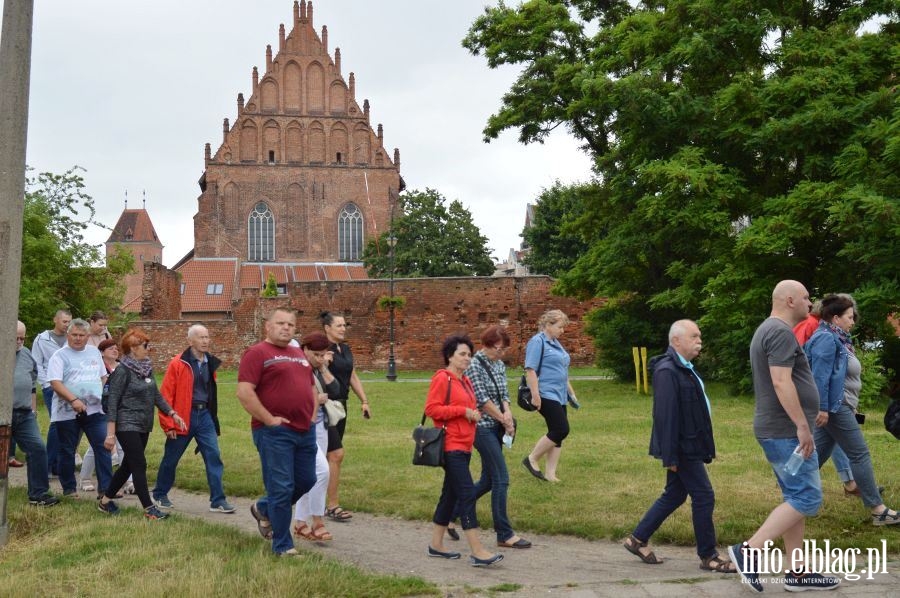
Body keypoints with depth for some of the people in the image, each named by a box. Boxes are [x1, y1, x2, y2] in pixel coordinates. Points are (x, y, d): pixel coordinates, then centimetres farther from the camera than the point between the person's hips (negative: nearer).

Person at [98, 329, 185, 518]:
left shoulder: (146, 368, 8)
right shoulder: (123, 370, -14)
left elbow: (156, 395, 15)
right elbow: (112, 401, -15)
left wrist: (173, 414, 6)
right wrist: (111, 433, -18)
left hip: (144, 426, 8)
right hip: (127, 426, -8)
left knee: (128, 465, 13)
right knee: (139, 465, -7)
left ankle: (105, 500, 27)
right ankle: (149, 509, -3)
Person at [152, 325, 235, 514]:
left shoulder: (210, 362, 8)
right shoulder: (178, 363, -10)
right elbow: (166, 395, -10)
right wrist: (168, 424, -11)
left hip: (204, 415, 5)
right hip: (183, 417, -4)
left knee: (214, 456, -4)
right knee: (171, 459, 10)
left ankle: (218, 501, 0)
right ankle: (159, 495, 30)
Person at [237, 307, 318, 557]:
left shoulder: (300, 354, 18)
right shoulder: (257, 353, -7)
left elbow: (311, 386, 28)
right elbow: (244, 392, -16)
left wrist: (312, 413, 13)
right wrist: (269, 419, -16)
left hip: (305, 431, 8)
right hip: (275, 432, -8)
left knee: (306, 482, 14)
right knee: (282, 488, -2)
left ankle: (263, 509, 37)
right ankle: (283, 547, 11)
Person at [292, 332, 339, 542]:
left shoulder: (319, 370, 10)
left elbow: (335, 392, 2)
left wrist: (324, 369, -6)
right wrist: (316, 399, -14)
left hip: (320, 426, 8)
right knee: (321, 470, -18)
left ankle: (300, 523, 20)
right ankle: (317, 522, -8)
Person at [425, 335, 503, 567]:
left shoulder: (465, 381, 17)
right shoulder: (442, 379, -10)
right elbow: (431, 409, -17)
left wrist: (474, 414, 11)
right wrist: (463, 411, -18)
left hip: (464, 446, 10)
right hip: (451, 446, -10)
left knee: (450, 494, 14)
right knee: (467, 494, -12)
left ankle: (436, 544, 24)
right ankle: (478, 552, -12)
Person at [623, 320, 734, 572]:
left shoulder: (685, 369, 13)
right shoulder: (667, 371, -20)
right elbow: (665, 416, -23)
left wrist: (705, 448, 19)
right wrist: (670, 457, -24)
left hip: (689, 446, 10)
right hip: (682, 448, -10)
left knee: (674, 495, 16)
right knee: (704, 497, -3)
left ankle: (638, 539, 24)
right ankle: (708, 556, 10)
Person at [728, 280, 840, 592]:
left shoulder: (767, 330, 18)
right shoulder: (781, 332, -15)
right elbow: (781, 382, -25)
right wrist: (803, 426, -23)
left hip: (778, 430, 11)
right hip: (787, 431, -11)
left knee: (795, 498, 12)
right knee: (806, 499, -8)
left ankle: (797, 572, 16)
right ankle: (749, 551, -9)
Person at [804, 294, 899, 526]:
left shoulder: (836, 339, 16)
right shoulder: (827, 338, -16)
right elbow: (820, 375, -22)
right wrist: (822, 408, -25)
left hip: (837, 406, 11)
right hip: (834, 406, -11)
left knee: (819, 453, 12)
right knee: (859, 454, -6)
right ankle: (877, 509, -1)